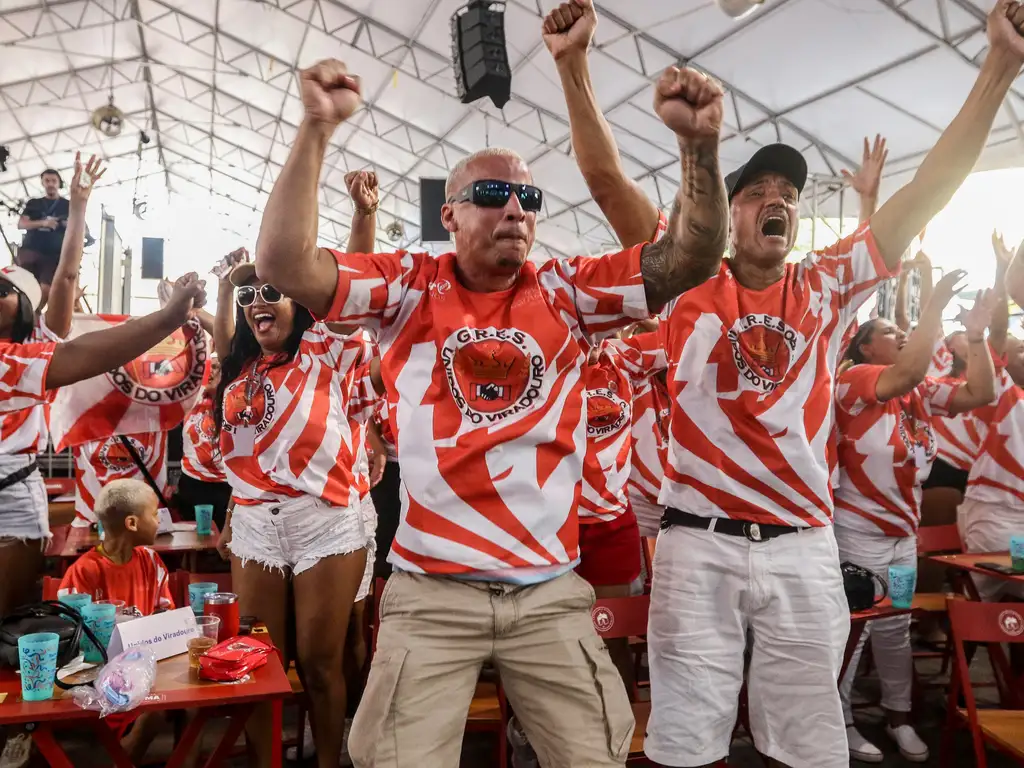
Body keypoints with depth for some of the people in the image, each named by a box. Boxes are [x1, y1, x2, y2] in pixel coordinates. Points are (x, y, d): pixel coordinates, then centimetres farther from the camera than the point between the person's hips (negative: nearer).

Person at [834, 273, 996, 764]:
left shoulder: (923, 392, 10)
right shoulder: (854, 380, -14)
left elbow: (980, 393, 5)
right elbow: (907, 373, -31)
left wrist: (976, 335, -4)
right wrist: (936, 306, -27)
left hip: (903, 530, 7)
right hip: (859, 531, -7)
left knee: (895, 629, 17)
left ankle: (899, 717, 30)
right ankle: (839, 723, 15)